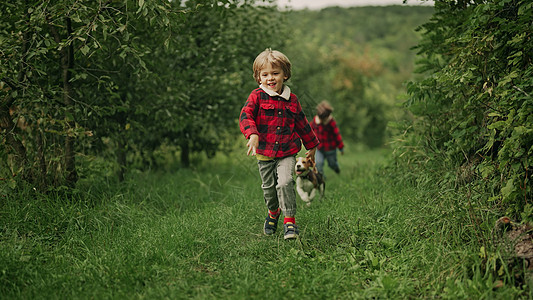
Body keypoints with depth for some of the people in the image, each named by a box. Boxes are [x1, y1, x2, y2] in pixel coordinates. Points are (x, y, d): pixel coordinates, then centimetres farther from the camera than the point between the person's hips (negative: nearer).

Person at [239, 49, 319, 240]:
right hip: (264, 154, 0)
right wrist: (252, 134, -36)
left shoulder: (291, 99, 5)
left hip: (287, 153, 0)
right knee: (268, 188, 13)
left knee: (285, 183, -19)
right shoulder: (257, 97, -3)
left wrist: (311, 146, 25)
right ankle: (273, 212, 42)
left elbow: (302, 124, 17)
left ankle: (290, 220, -8)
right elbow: (245, 116, -17)